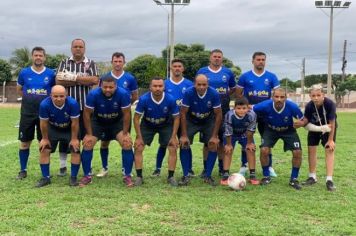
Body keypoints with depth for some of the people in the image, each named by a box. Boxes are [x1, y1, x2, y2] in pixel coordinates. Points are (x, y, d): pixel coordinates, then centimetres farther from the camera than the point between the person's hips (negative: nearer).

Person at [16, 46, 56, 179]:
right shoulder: (24, 72, 2)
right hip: (27, 113, 1)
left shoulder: (51, 74, -1)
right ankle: (23, 170, 18)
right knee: (24, 142, 5)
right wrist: (30, 98, 6)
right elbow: (18, 90, 15)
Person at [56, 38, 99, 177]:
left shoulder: (91, 64, 7)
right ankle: (63, 166, 14)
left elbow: (95, 80, -11)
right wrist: (83, 80, -11)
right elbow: (59, 81, -7)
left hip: (86, 105, -1)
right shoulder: (64, 63, 9)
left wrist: (73, 78, -13)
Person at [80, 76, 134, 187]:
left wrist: (125, 134, -16)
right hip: (97, 122, 0)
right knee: (87, 144, -12)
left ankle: (127, 176, -2)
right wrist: (89, 134, -15)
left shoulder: (123, 94, -29)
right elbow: (87, 114, -17)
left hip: (117, 122, 0)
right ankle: (87, 176, 6)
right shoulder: (93, 94, -29)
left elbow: (126, 114, -18)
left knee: (127, 144, -16)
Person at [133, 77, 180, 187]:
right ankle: (139, 177, 1)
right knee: (138, 148, -11)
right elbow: (136, 118, -17)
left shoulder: (170, 99, -27)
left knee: (173, 149, -10)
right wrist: (139, 137, -17)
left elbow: (176, 118, -12)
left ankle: (171, 177, 5)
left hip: (166, 125, 0)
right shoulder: (144, 99, -29)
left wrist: (173, 137, -14)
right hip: (147, 125, 0)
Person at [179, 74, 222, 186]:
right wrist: (184, 135, -20)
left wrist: (215, 136, -16)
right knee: (184, 144, -14)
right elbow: (183, 113, -19)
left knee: (214, 146, -10)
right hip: (191, 121, -1)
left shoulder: (214, 94, -25)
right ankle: (185, 176, -2)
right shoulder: (188, 93, -27)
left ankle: (208, 176, 3)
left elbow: (218, 115, -15)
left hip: (208, 121, 1)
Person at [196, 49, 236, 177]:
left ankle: (222, 167, 18)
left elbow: (233, 88, 18)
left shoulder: (228, 72, 7)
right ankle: (206, 168, 12)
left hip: (224, 110, 2)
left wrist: (224, 95, 3)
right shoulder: (202, 72, 3)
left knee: (223, 139, 7)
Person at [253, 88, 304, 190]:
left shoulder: (292, 107, -30)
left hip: (288, 130, 0)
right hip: (270, 130, 0)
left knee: (297, 152, -13)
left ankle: (294, 179, 9)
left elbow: (302, 120, -11)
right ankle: (266, 177, 6)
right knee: (264, 150, -19)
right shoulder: (265, 106, -32)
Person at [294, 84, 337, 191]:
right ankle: (312, 177, 17)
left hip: (329, 127, -2)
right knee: (311, 149, 2)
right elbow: (306, 120, -16)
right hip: (314, 127, 3)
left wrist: (330, 140, -20)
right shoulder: (309, 106, -29)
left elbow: (332, 123, -25)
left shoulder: (330, 104, -34)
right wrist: (300, 123, -38)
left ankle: (329, 180, -8)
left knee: (330, 150, -9)